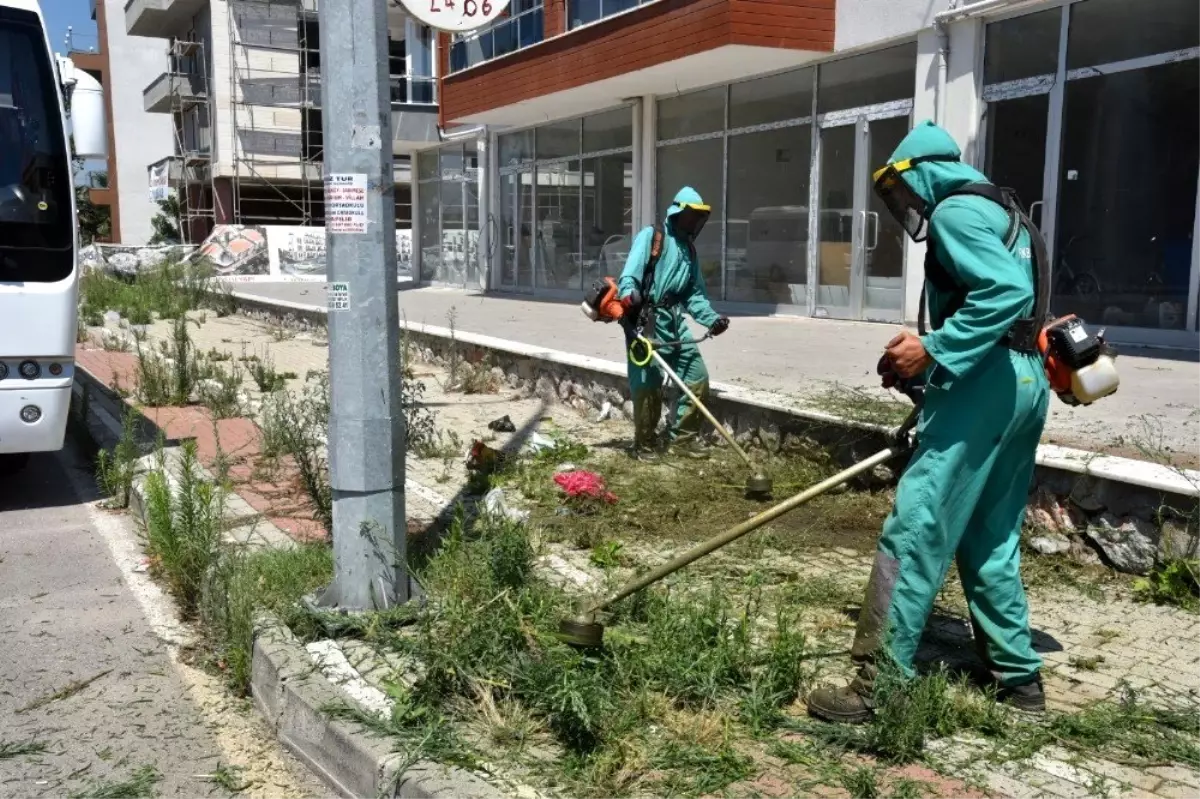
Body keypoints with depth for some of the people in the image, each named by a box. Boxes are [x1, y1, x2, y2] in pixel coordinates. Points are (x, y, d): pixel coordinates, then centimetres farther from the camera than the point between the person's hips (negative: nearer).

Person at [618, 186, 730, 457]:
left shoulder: (689, 250, 21)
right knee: (647, 387, -4)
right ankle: (644, 446, 10)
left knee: (698, 379, 5)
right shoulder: (651, 236, -2)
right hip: (646, 321, -7)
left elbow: (695, 295, 21)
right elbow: (630, 274, -15)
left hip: (675, 322, 7)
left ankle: (681, 437, 19)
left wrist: (712, 318, 5)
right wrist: (629, 294, -36)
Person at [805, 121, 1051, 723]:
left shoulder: (954, 211, -6)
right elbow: (1016, 295, 19)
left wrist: (934, 350, -20)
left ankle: (879, 684, -8)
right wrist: (929, 359, 12)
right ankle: (1020, 676, 23)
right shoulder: (997, 214, 25)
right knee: (990, 541, 16)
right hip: (1025, 383, 10)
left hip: (986, 383, -10)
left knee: (914, 532, -10)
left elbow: (1006, 292, -22)